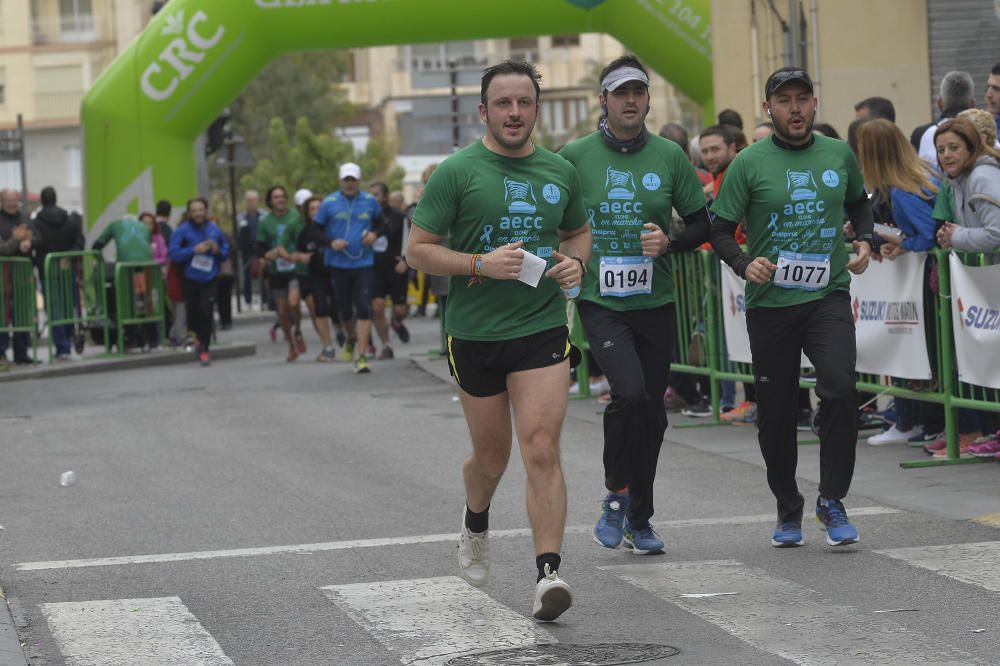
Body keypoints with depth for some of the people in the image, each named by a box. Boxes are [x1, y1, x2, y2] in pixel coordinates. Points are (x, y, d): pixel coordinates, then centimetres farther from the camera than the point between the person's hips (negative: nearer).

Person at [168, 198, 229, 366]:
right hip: (191, 280, 0)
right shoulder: (183, 231, -6)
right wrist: (194, 250, -22)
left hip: (209, 281, 0)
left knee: (206, 313, -12)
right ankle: (202, 338, 40)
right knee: (193, 316, 8)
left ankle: (204, 349, 2)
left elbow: (226, 250, 12)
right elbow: (174, 253, -14)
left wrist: (217, 250, -10)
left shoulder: (214, 230, 2)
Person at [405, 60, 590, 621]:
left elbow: (580, 231, 24)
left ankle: (549, 574, -18)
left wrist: (576, 261, 1)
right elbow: (418, 250, -5)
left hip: (543, 329, 1)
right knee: (492, 455, 13)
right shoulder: (458, 172, -5)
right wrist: (481, 265, -19)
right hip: (475, 335, -1)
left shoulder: (560, 172, 7)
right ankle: (476, 526, 46)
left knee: (542, 450, -14)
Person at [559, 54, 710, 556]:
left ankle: (638, 519, 23)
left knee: (652, 411, 7)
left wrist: (669, 243, -10)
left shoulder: (669, 157, 3)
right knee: (630, 393, -23)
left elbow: (702, 225, 8)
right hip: (600, 303, -3)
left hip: (656, 304, 3)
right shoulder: (575, 156, -1)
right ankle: (616, 494, -1)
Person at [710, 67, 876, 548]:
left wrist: (865, 240, 8)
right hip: (770, 302, -1)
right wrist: (744, 264, -18)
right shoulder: (749, 164, -3)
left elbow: (859, 202, 26)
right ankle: (788, 509, 24)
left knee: (840, 387, -20)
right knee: (774, 412, 5)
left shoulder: (839, 155, 6)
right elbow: (720, 230, 0)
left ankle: (832, 501, -6)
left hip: (828, 296, 1)